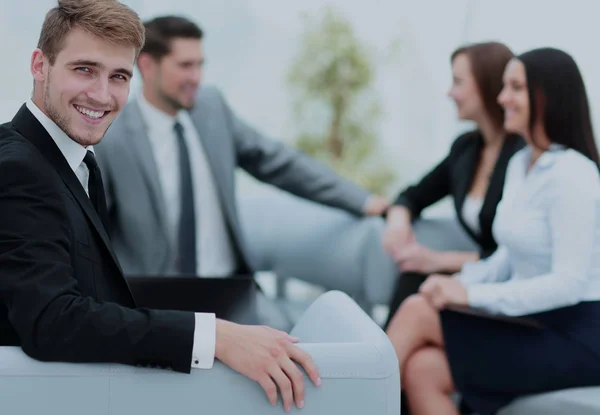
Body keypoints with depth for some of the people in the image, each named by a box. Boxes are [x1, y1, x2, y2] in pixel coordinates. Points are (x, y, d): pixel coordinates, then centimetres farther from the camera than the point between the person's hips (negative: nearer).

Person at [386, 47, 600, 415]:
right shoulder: (521, 164, 11)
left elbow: (570, 282, -23)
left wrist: (473, 295, -23)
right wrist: (461, 283, -4)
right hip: (533, 325, 8)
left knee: (417, 312, -17)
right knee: (422, 370, -14)